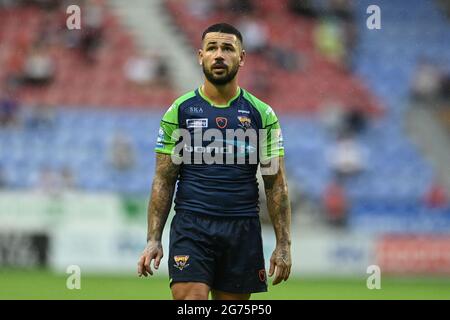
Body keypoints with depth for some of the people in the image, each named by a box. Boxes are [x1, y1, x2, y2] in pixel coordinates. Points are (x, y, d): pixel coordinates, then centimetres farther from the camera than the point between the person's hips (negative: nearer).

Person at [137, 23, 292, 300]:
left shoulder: (262, 114, 6)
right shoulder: (180, 111, 5)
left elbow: (276, 184, 6)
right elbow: (164, 181, 6)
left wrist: (283, 245, -1)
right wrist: (153, 239, -3)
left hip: (242, 229, 1)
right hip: (191, 227, -1)